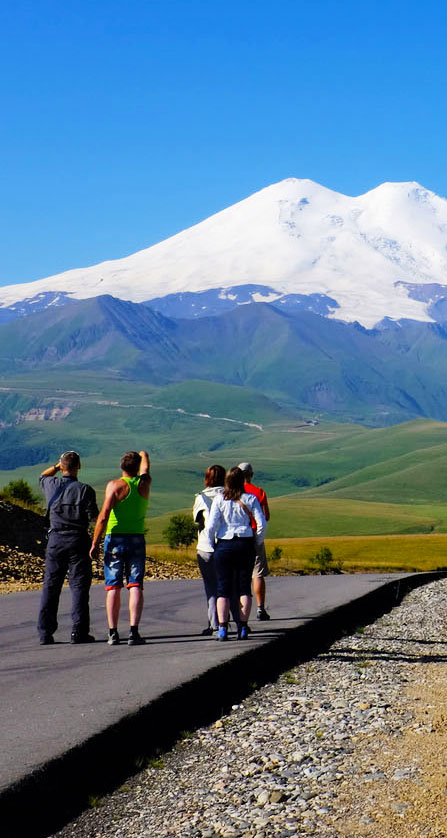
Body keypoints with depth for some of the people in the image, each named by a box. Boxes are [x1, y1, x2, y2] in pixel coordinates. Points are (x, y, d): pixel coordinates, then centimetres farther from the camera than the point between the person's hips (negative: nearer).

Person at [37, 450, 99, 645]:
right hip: (78, 540, -3)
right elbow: (93, 517, -8)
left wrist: (57, 465, 27)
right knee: (79, 585, 1)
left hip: (56, 539, 3)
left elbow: (43, 476, 26)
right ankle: (78, 632, -3)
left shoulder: (52, 485, 2)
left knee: (50, 586, 8)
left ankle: (45, 632, 8)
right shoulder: (85, 490, -10)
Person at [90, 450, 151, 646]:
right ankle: (133, 631, -12)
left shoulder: (115, 485, -6)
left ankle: (113, 633, -1)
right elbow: (145, 459, 28)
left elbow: (103, 517, -14)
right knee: (135, 586, -1)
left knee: (113, 587, 2)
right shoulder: (144, 483, 4)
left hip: (115, 540, -2)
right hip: (137, 540, 2)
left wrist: (95, 543, -10)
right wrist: (142, 454, 49)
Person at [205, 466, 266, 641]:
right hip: (245, 544, 1)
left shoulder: (219, 500, -3)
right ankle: (243, 628, 4)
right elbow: (261, 524, -4)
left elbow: (211, 525, -8)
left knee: (223, 588, 3)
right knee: (244, 587, 8)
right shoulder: (250, 499, 0)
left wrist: (211, 543, 7)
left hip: (224, 545, -1)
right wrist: (257, 541, 11)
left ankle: (222, 628, -7)